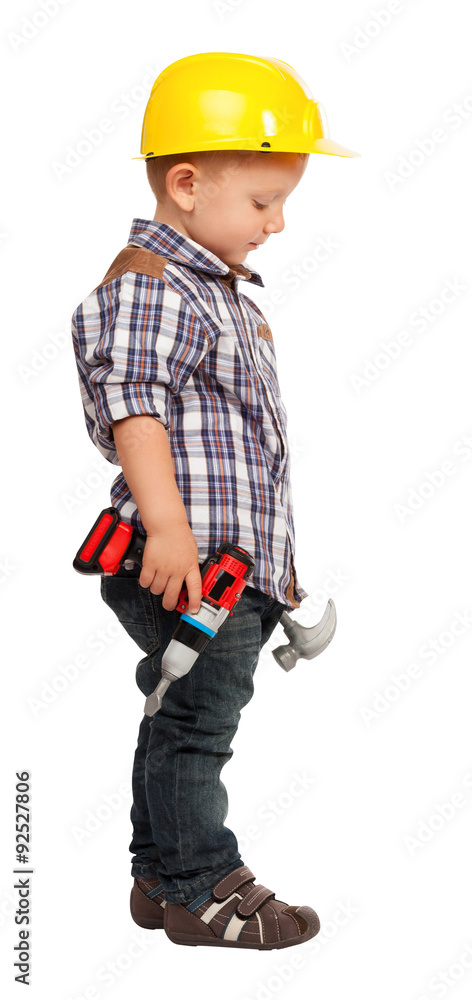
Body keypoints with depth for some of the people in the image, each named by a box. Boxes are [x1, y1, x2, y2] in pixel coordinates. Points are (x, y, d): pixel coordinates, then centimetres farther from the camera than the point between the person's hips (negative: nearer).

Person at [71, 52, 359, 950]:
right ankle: (201, 890, 9)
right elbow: (135, 411, -23)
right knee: (197, 717, -3)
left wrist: (272, 554, 29)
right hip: (186, 566, -10)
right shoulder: (148, 286, -13)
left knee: (183, 717, 15)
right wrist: (168, 525, -31)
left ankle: (159, 874, 26)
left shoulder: (219, 292, 20)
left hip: (239, 560, 10)